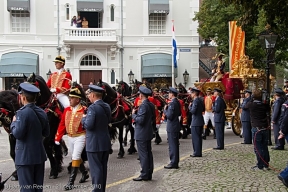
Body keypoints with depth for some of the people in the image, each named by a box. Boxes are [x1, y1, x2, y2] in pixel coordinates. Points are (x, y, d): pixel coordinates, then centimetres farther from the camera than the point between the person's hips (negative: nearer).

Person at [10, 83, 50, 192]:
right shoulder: (42, 113, 6)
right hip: (40, 155, 7)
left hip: (25, 156, -7)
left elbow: (17, 134, -19)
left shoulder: (22, 113, -17)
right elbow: (46, 133, 11)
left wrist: (13, 123, -2)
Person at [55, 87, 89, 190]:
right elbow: (62, 124, 4)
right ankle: (85, 173, 40)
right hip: (70, 137, 6)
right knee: (77, 157, 19)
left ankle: (71, 182, -4)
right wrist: (58, 138, 3)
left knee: (75, 157, -10)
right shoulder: (67, 110, 1)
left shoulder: (84, 110, -14)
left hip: (80, 137, -6)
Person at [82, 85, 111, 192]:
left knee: (96, 168, 0)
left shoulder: (93, 107, -18)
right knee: (103, 167, 16)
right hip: (105, 142, 8)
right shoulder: (107, 106, 7)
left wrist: (84, 118, -4)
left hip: (94, 144, -8)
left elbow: (88, 125, -22)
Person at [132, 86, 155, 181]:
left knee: (143, 154, -4)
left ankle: (144, 175, 1)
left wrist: (133, 114, -10)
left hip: (141, 134, -9)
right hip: (149, 133, 9)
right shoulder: (151, 105, 10)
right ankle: (149, 173, 20)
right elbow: (153, 118, 17)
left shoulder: (143, 106, -19)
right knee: (148, 153, 13)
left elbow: (140, 120, -23)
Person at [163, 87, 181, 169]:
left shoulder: (172, 103, -19)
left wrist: (165, 110, -8)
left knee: (172, 145, -4)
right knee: (175, 145, 15)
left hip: (172, 128, -10)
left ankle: (173, 163, 1)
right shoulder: (177, 102, 10)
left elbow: (169, 116, -23)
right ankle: (175, 162, 22)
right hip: (176, 126, 10)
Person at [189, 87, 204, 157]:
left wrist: (190, 106, -6)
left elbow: (193, 111, -22)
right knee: (198, 137, 14)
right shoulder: (200, 100, 12)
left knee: (195, 138, -4)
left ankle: (197, 153, -1)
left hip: (196, 122, -9)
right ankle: (199, 152, 19)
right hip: (200, 121, 9)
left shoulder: (195, 101, -17)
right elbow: (203, 110, 21)